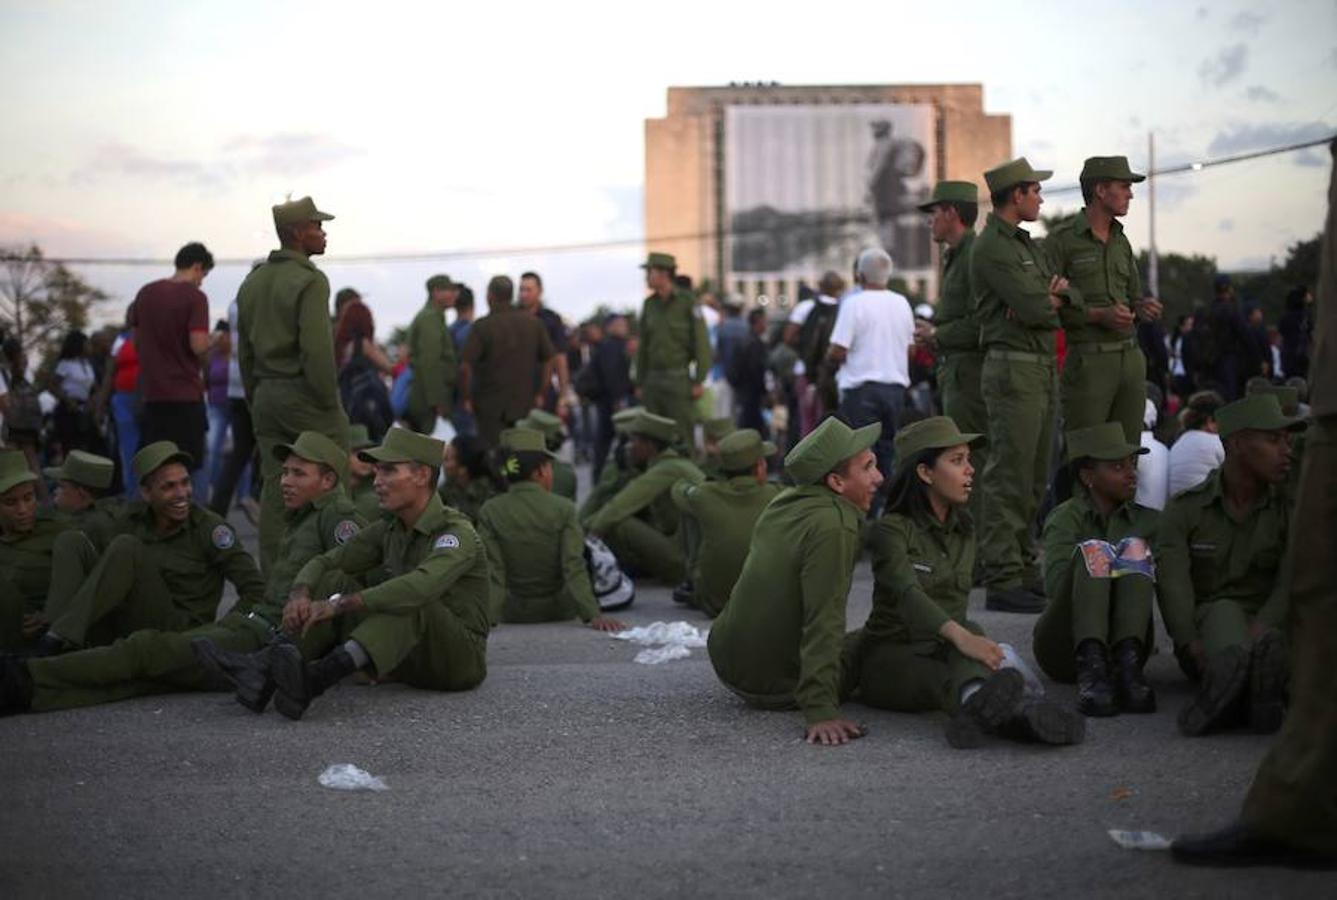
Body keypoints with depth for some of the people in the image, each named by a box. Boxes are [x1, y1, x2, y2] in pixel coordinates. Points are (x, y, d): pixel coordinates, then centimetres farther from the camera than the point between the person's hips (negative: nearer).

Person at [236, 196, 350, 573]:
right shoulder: (310, 280, -12)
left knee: (274, 487, 8)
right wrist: (329, 401, -12)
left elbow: (243, 349, 16)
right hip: (303, 393, -7)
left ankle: (271, 572, 8)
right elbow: (317, 348, -19)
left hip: (265, 396, 7)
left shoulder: (252, 281, 13)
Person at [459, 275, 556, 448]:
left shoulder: (482, 326, -11)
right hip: (525, 403, 4)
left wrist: (465, 398, -5)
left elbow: (466, 366, -17)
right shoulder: (533, 323, 3)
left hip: (491, 404, -4)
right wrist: (540, 394, 14)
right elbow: (549, 360, 6)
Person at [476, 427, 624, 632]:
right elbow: (574, 568, -19)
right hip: (559, 613, -1)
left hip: (512, 614, 1)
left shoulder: (490, 512, -9)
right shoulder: (564, 509, -11)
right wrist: (594, 615, -22)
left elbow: (492, 572, -14)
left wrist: (487, 618, -16)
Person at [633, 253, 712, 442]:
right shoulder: (649, 304, 11)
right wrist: (640, 382, 12)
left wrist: (699, 381, -12)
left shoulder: (687, 302, -6)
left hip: (679, 380, -5)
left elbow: (702, 343, -8)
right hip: (653, 381, 5)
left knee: (683, 435, -5)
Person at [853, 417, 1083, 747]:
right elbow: (908, 594, -29)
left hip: (942, 650, 4)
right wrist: (960, 636, -44)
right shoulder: (892, 530, -10)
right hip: (890, 656, -4)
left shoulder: (964, 529, 14)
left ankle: (979, 706, -68)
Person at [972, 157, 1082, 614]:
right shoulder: (991, 247, -11)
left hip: (1042, 368, 10)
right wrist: (1049, 298, 1)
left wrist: (1054, 295, -10)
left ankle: (1024, 569, 19)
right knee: (1009, 476, -10)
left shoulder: (1027, 244, 19)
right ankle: (1002, 581, -9)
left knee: (1034, 478, 12)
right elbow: (1033, 310, -20)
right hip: (1013, 367, -10)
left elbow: (1074, 299, 12)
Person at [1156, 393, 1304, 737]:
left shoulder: (1291, 508, 3)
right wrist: (1194, 647, -30)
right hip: (1205, 634, 0)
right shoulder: (1184, 510, 2)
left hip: (1271, 632, 1)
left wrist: (1259, 630, -32)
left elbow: (1291, 585, -12)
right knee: (1224, 613, -34)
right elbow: (1172, 584, -12)